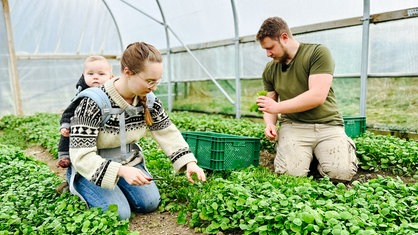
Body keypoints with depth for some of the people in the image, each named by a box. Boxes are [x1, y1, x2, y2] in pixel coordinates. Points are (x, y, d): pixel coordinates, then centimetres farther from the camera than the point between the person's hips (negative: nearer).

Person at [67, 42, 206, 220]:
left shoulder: (149, 100, -13)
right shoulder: (93, 103, -29)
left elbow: (168, 133, -3)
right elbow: (82, 156, -28)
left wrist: (189, 162, -16)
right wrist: (121, 171, -41)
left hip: (128, 161, 5)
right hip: (92, 168, -4)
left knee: (149, 203, -10)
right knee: (119, 214, -18)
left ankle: (117, 188, 18)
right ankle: (78, 185, 10)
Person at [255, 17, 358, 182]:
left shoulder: (318, 53, -5)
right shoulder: (269, 70, 10)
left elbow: (317, 96, -16)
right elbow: (270, 104, 19)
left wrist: (277, 107, -13)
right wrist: (270, 124, -4)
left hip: (327, 124, -2)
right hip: (293, 125, 2)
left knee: (341, 173, -22)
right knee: (290, 173, -24)